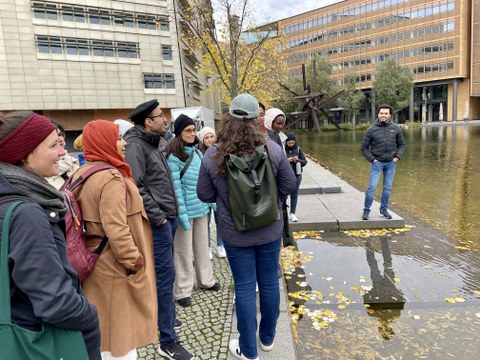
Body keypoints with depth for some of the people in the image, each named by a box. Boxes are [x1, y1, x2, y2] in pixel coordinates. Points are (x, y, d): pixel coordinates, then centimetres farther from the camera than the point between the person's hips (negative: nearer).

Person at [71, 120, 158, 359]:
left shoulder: (81, 174, 8)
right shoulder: (111, 178, -22)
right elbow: (116, 230, -28)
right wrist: (136, 262, -18)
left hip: (94, 261, 9)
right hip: (115, 266, -9)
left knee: (100, 326, 22)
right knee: (120, 327, 7)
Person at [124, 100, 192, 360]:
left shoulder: (152, 144, 16)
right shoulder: (135, 145, -14)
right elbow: (135, 187, -22)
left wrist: (170, 213, 15)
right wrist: (157, 216, -18)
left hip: (167, 217, 10)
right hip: (157, 221, -10)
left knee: (163, 272, 19)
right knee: (165, 274, -4)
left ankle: (165, 317, 36)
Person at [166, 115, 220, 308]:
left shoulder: (197, 152, 7)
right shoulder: (173, 157, -14)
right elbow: (176, 188, -17)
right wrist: (182, 214, -19)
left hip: (202, 207, 7)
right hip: (186, 210, -6)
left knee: (202, 246, 19)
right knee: (184, 251, 6)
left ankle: (206, 280, 37)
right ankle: (183, 290, 21)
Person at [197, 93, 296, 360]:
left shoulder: (212, 156, -14)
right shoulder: (272, 149, -12)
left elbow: (205, 195, -4)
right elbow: (288, 185, -3)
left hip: (236, 234, -1)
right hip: (270, 230, 2)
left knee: (244, 288, 12)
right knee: (269, 283, 17)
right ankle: (267, 338, 39)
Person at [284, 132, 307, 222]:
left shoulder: (298, 149, 1)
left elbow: (305, 162, 4)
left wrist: (298, 160, -15)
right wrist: (287, 160, -22)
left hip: (296, 175, 3)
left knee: (294, 195, 9)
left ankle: (292, 214, 19)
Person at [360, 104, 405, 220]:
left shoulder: (396, 128, 1)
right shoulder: (371, 130, -7)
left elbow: (401, 144, 11)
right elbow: (364, 147, -1)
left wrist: (397, 156, -2)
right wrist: (372, 159, -8)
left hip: (391, 163, 3)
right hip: (377, 163, -3)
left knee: (388, 187, 9)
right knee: (372, 187, -6)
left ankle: (384, 209, 23)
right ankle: (366, 210, 6)